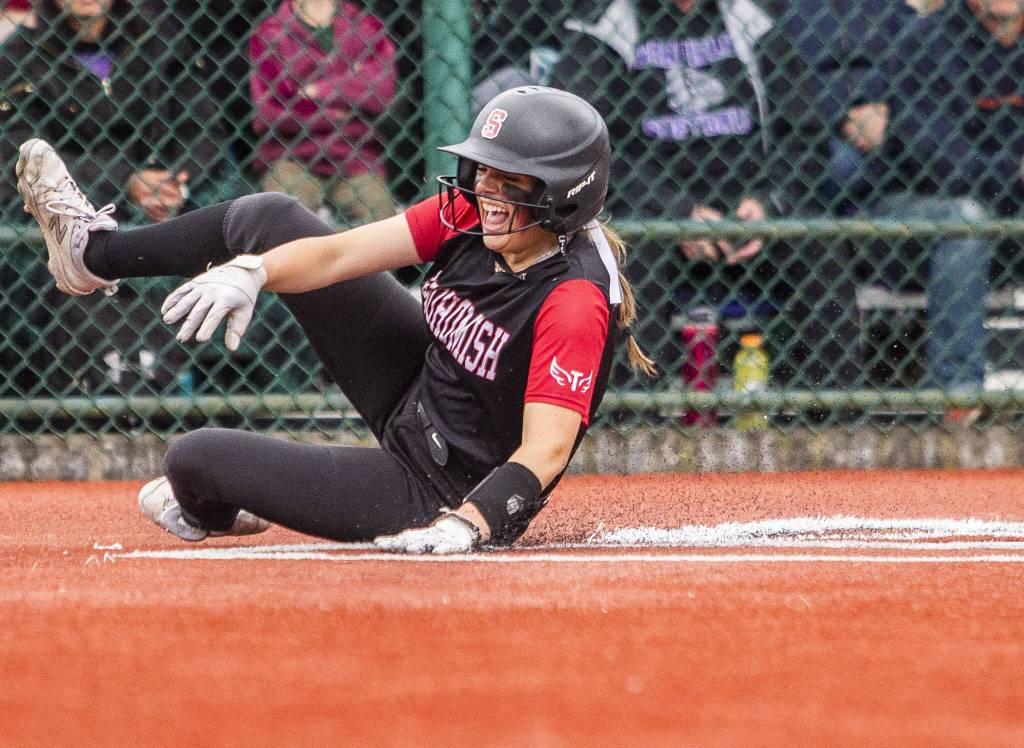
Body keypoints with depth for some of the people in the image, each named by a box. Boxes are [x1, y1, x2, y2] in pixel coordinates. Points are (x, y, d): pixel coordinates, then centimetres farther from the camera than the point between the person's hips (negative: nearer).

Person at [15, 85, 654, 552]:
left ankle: (208, 510, 36)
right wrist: (251, 271, -28)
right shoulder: (473, 213, -10)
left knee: (196, 458, -4)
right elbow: (339, 254, -10)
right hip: (414, 390, 8)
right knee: (267, 218, 6)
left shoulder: (574, 301, -32)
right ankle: (93, 254, 30)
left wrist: (464, 527, -51)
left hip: (439, 492, -8)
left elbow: (546, 449, -38)